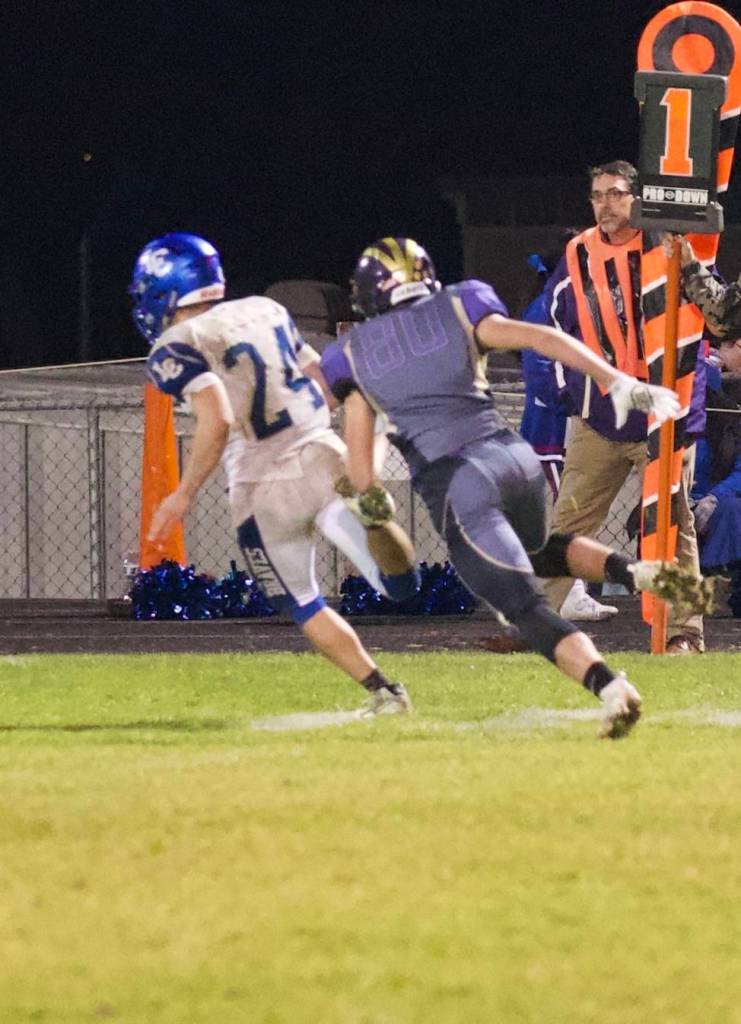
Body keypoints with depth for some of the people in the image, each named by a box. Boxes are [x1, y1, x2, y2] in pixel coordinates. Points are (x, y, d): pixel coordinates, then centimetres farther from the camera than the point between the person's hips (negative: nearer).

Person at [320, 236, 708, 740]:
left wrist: (373, 512, 25)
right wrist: (619, 383, -6)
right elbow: (541, 339, -1)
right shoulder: (457, 310, 12)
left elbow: (359, 457, 10)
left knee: (527, 607, -6)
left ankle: (608, 685, -31)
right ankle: (634, 571, 4)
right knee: (539, 552, 32)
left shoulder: (355, 354, 12)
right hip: (514, 456, 3)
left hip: (454, 483, -3)